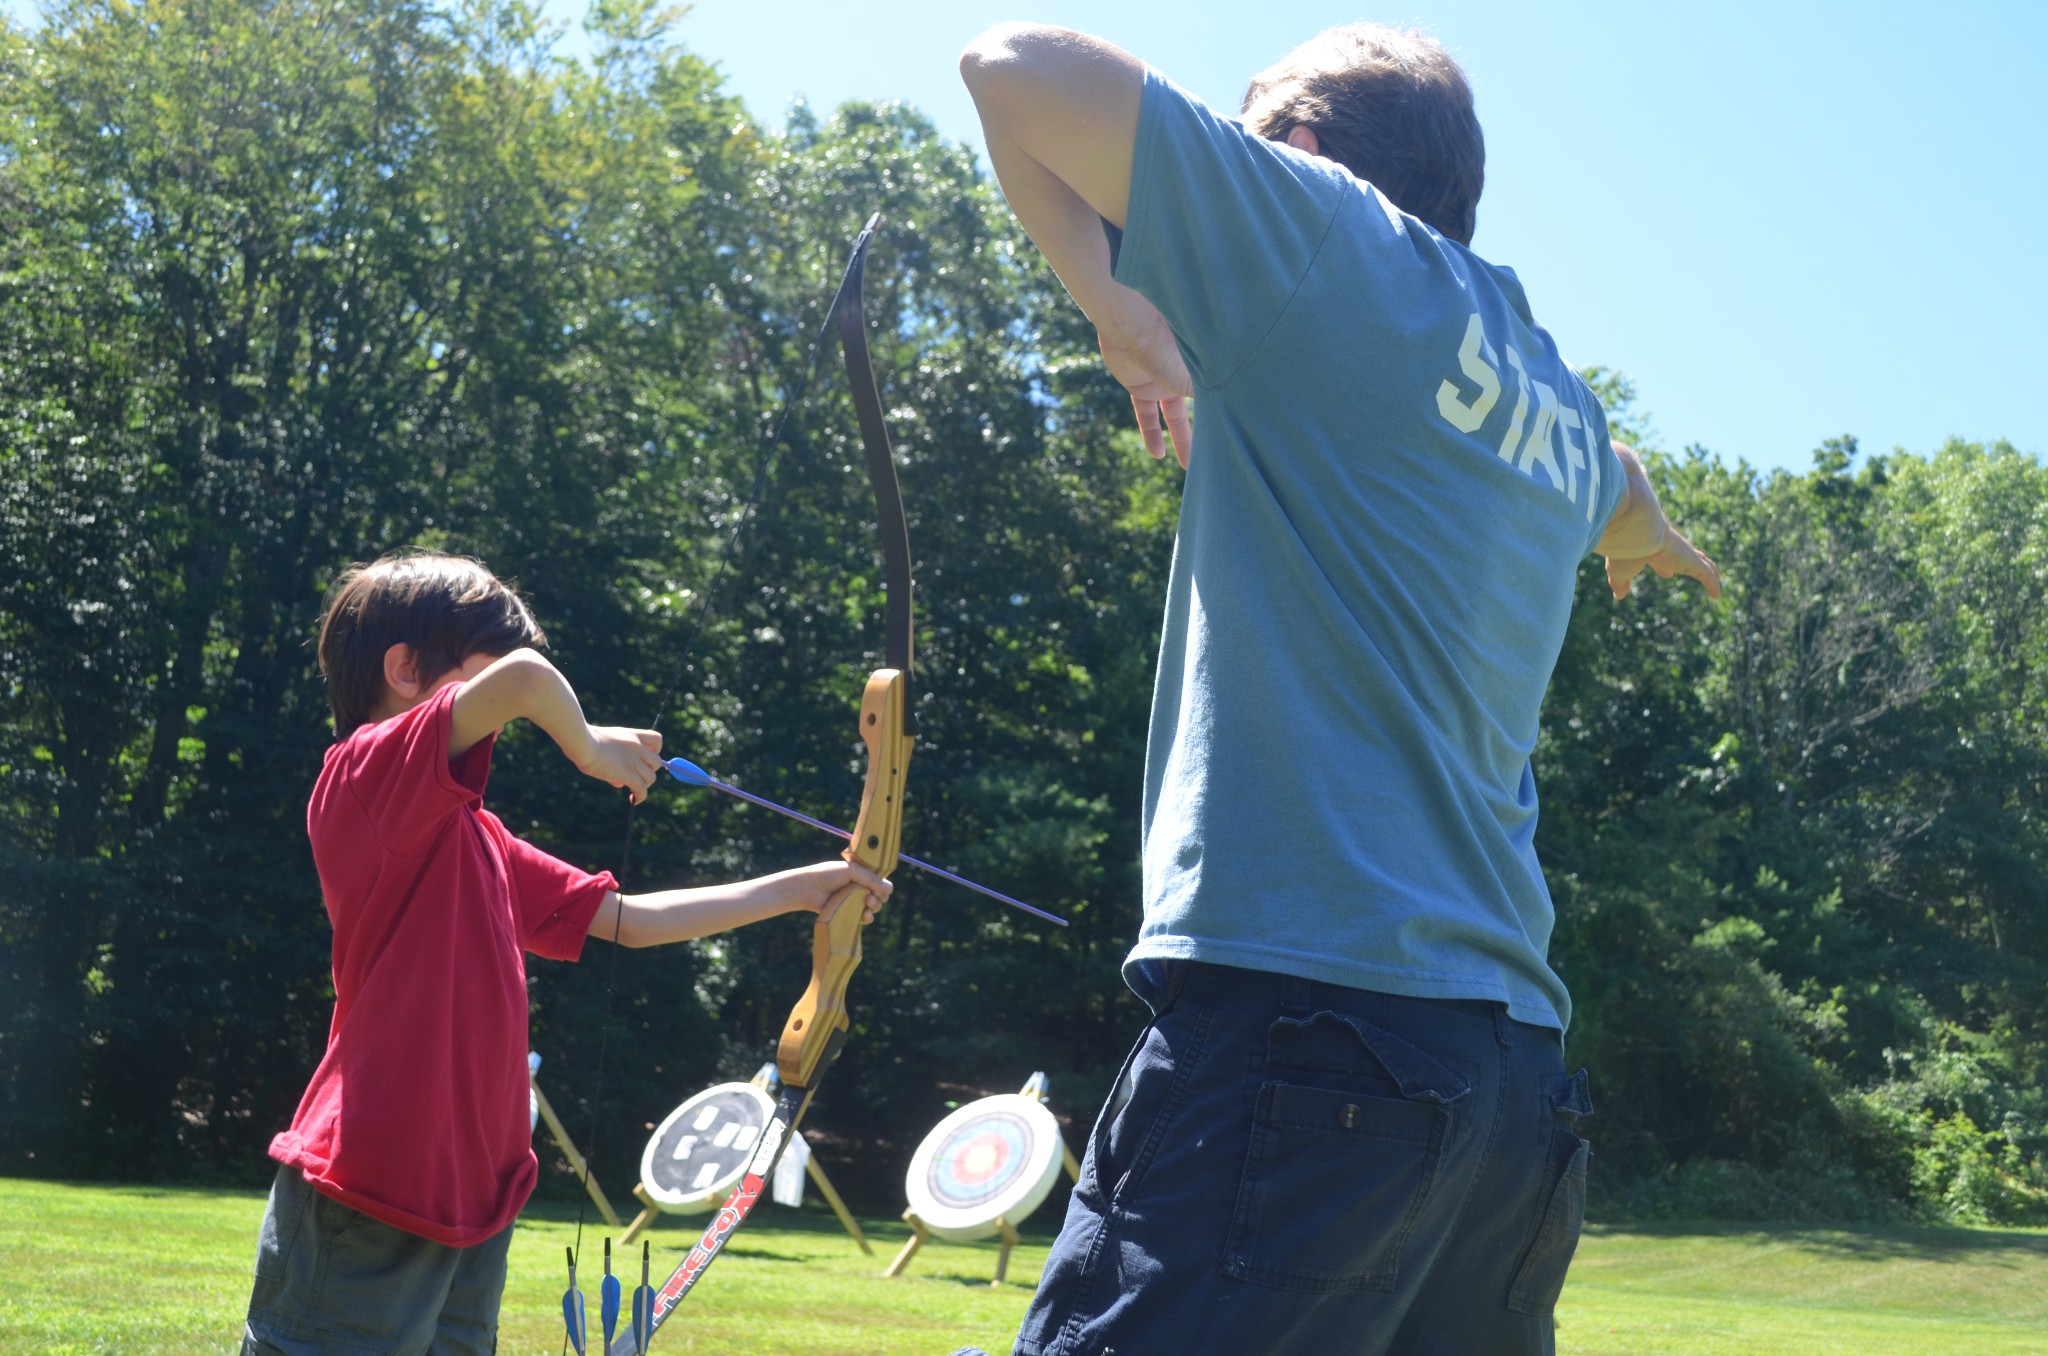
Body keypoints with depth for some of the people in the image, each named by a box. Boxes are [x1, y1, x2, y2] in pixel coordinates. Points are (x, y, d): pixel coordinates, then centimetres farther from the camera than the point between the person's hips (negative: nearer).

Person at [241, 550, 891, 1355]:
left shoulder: (474, 836, 16)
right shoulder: (368, 770, -10)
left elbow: (632, 921, 21)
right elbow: (522, 677, -28)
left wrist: (802, 889, 21)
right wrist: (586, 745, -7)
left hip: (470, 1197, 9)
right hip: (367, 1204, -9)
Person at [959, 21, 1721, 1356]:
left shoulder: (1344, 246, 0)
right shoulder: (1557, 398, 20)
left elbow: (1019, 63, -1)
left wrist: (1121, 306, 12)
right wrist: (1648, 531, 68)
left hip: (1306, 1009, -8)